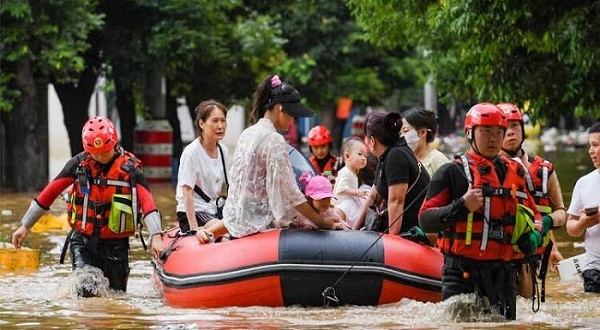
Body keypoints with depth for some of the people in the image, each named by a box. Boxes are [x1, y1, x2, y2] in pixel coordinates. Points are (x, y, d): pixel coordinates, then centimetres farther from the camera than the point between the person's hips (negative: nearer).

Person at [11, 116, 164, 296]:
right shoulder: (78, 164, -3)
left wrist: (156, 237, -33)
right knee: (86, 290, -16)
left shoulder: (130, 168, -8)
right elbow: (49, 193, 3)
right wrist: (25, 226, 4)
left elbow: (147, 202, -19)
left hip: (116, 244, 0)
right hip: (83, 241, 0)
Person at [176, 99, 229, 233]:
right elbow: (187, 194, -16)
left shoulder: (223, 150, 7)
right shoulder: (191, 153, -14)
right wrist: (194, 230, -22)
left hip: (216, 211, 7)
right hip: (194, 213, -7)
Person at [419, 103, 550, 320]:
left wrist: (534, 234, 5)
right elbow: (425, 219, -4)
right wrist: (461, 206, -17)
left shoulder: (516, 173, 15)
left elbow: (533, 214, 26)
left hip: (503, 271, 4)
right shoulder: (451, 173, 1)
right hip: (462, 271, -4)